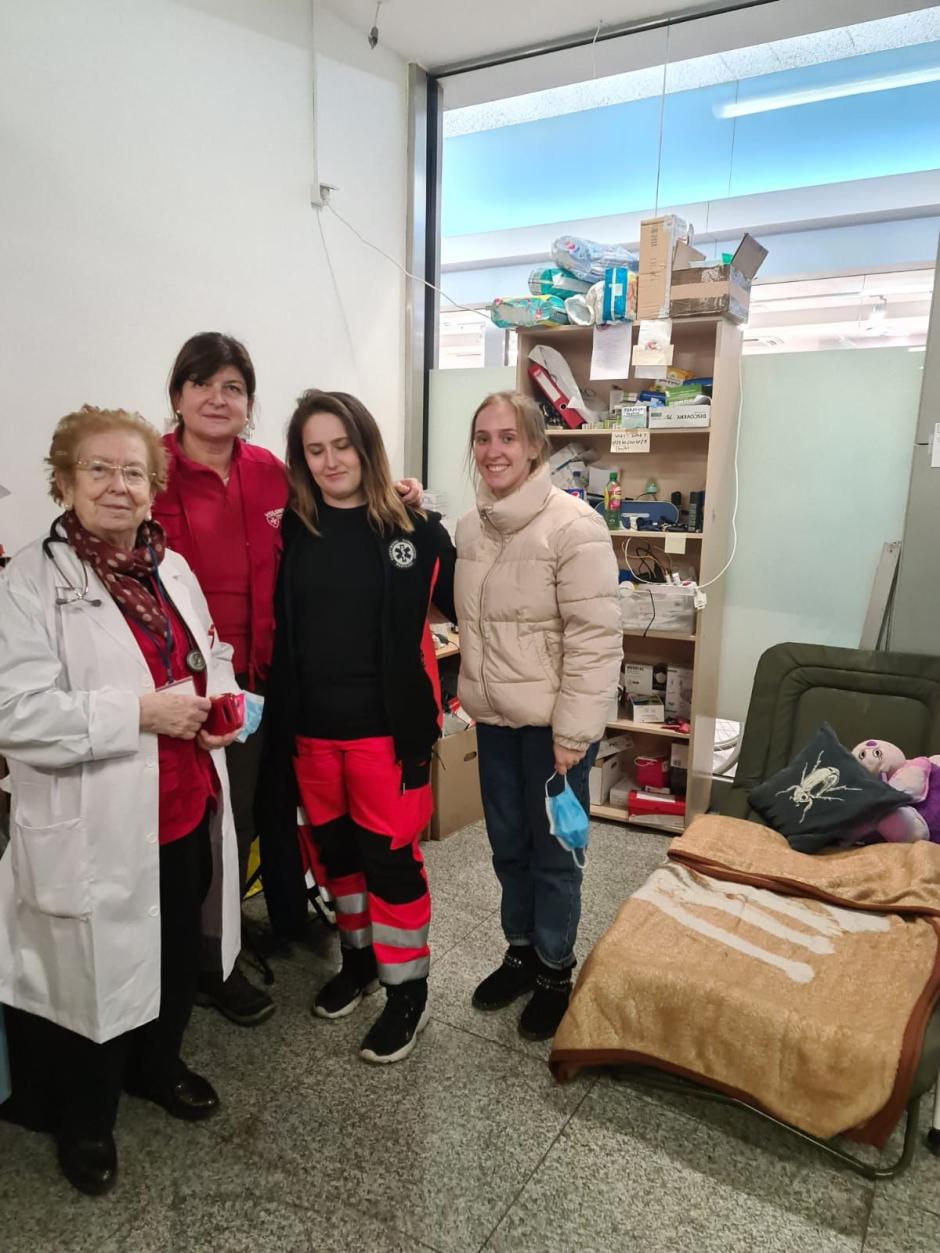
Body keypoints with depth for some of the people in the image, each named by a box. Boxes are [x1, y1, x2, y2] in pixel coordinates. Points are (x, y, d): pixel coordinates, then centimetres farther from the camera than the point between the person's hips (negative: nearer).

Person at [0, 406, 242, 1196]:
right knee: (96, 973, 14)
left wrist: (220, 698, -5)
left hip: (187, 810, 6)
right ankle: (85, 1121, 42)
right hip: (96, 828, -6)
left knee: (179, 958, 23)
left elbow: (212, 656, 17)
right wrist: (140, 712, -26)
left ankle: (157, 1065, 52)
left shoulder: (172, 567, 6)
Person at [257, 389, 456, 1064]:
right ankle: (359, 957, 41)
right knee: (336, 848, 18)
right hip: (309, 725, 4)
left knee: (391, 855, 5)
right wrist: (278, 709, -1)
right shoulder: (293, 530, 2)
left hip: (388, 724, -4)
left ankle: (408, 988, 25)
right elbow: (277, 628, 7)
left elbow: (463, 607, 1)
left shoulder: (415, 527, -6)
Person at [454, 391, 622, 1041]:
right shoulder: (471, 527, 5)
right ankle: (521, 951, 40)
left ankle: (556, 971, 30)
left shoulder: (573, 525, -16)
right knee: (508, 844, 19)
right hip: (495, 717, 6)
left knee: (553, 851, 9)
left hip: (552, 721, -6)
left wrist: (573, 730, -19)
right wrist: (475, 694, 7)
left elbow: (596, 638, -18)